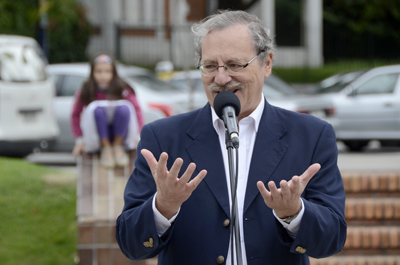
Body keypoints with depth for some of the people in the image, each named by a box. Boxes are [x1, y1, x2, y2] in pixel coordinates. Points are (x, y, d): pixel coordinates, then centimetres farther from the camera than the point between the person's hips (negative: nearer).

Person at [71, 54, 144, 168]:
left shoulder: (122, 90, -5)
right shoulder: (86, 92, -5)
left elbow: (136, 110, -3)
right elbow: (76, 115, 1)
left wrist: (138, 136, -11)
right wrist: (79, 140, -5)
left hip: (120, 134, 0)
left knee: (124, 108, -29)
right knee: (98, 109, -30)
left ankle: (117, 147, -9)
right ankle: (106, 149, -13)